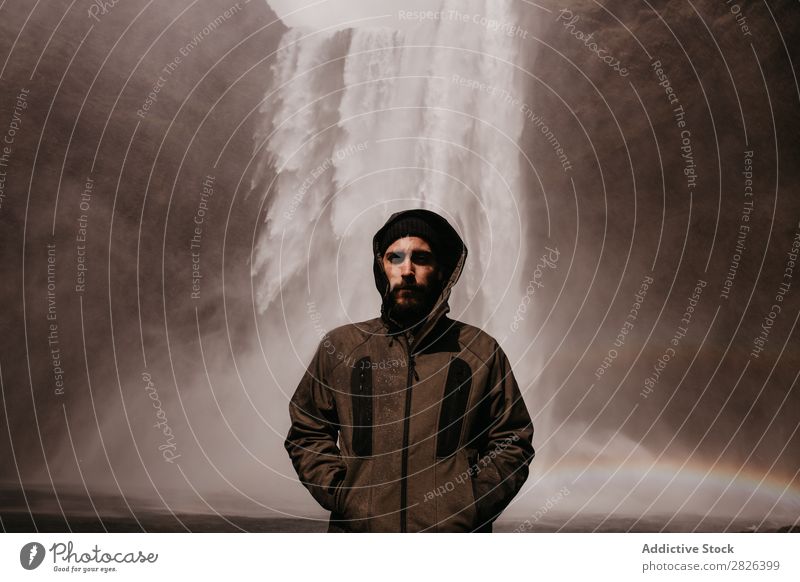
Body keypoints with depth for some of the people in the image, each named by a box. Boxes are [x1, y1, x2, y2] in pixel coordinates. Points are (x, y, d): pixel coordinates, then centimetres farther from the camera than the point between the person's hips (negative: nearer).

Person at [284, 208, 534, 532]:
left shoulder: (481, 351, 2)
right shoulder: (339, 347, 3)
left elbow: (513, 442, 5)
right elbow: (306, 434, 9)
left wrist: (472, 508, -6)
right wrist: (342, 497, -4)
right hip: (360, 532, 1)